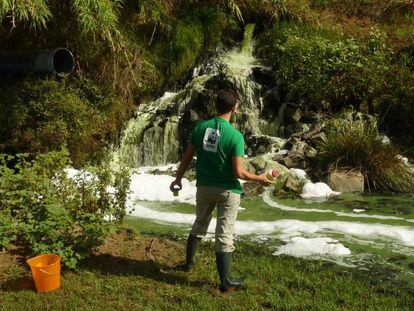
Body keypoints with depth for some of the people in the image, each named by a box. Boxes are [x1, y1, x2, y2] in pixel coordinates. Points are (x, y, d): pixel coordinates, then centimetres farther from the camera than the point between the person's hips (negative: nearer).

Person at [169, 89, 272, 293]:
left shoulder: (200, 127, -5)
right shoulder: (235, 136, -18)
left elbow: (187, 157, 2)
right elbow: (239, 172, -19)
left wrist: (178, 178, 17)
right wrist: (260, 179, -2)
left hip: (204, 187, 5)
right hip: (227, 190, -4)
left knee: (199, 225, 25)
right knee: (224, 234, 2)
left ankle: (189, 262, 40)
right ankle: (225, 282, 11)